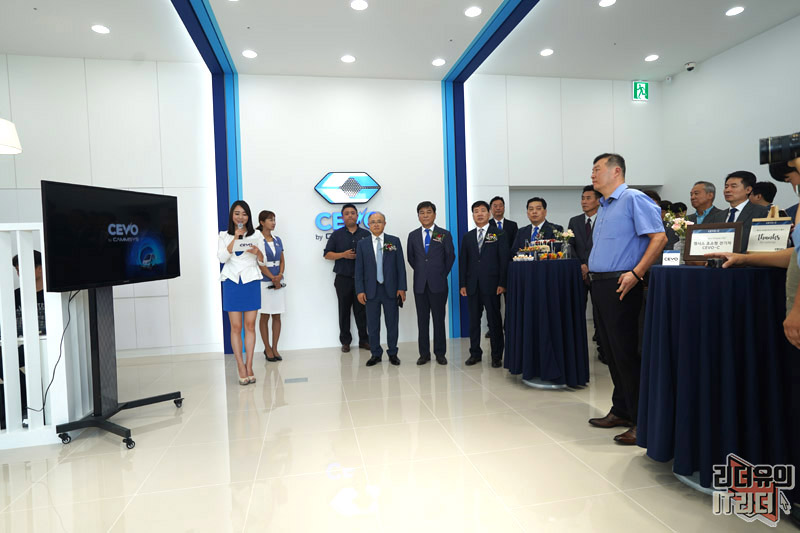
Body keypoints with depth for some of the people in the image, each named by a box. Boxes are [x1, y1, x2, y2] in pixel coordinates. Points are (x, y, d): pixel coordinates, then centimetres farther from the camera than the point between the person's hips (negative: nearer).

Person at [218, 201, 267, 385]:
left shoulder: (256, 236, 10)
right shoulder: (224, 236, 9)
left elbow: (262, 262, 10)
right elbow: (221, 257, -6)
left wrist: (257, 252, -12)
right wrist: (235, 238, -10)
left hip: (251, 282, 1)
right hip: (232, 282, 0)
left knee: (250, 325, 1)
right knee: (236, 327, -2)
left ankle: (249, 366, 8)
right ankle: (241, 367, 3)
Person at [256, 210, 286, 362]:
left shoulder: (277, 240, 11)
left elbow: (282, 260, 11)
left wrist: (280, 275, -6)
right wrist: (273, 278, -13)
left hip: (278, 281, 5)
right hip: (264, 282, -5)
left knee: (277, 316, 6)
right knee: (265, 316, 3)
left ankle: (275, 348, 15)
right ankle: (267, 349, 14)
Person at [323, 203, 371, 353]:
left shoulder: (366, 234, 10)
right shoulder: (337, 234, 8)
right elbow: (327, 254, 4)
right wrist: (343, 255, -10)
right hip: (343, 279, 0)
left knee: (362, 310, 3)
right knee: (344, 311, 4)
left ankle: (364, 339, 12)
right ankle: (345, 341, 14)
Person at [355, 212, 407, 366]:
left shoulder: (394, 241, 4)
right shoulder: (362, 244, 5)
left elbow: (400, 266, 2)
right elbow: (359, 269, 3)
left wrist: (401, 288, -5)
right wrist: (360, 290, -5)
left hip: (391, 289, 0)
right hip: (371, 290, 1)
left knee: (392, 323, 7)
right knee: (372, 324, 6)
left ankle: (392, 353, 20)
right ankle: (375, 354, 19)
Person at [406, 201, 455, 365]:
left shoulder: (444, 234, 3)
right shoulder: (413, 235, 9)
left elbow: (450, 256, 5)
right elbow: (411, 258, 15)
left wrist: (442, 274, 5)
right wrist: (421, 272, 9)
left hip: (438, 284, -2)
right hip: (420, 284, 2)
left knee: (439, 319, 4)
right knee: (422, 319, 6)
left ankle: (440, 353, 14)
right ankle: (424, 353, 14)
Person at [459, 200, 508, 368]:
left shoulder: (499, 234, 4)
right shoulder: (467, 237, 13)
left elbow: (504, 259, -1)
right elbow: (463, 261, 11)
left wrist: (502, 283, -9)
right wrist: (462, 284, 3)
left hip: (491, 285, -3)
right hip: (472, 285, 3)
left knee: (494, 321, 2)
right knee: (473, 320, 8)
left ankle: (497, 356, 11)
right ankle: (475, 353, 18)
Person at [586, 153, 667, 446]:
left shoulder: (634, 199, -6)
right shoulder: (603, 208, 20)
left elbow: (659, 237, -15)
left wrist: (636, 273, -21)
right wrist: (591, 270, 14)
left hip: (620, 286, -9)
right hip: (599, 286, 9)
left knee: (625, 353, -6)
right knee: (611, 352, 13)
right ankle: (621, 411, 25)